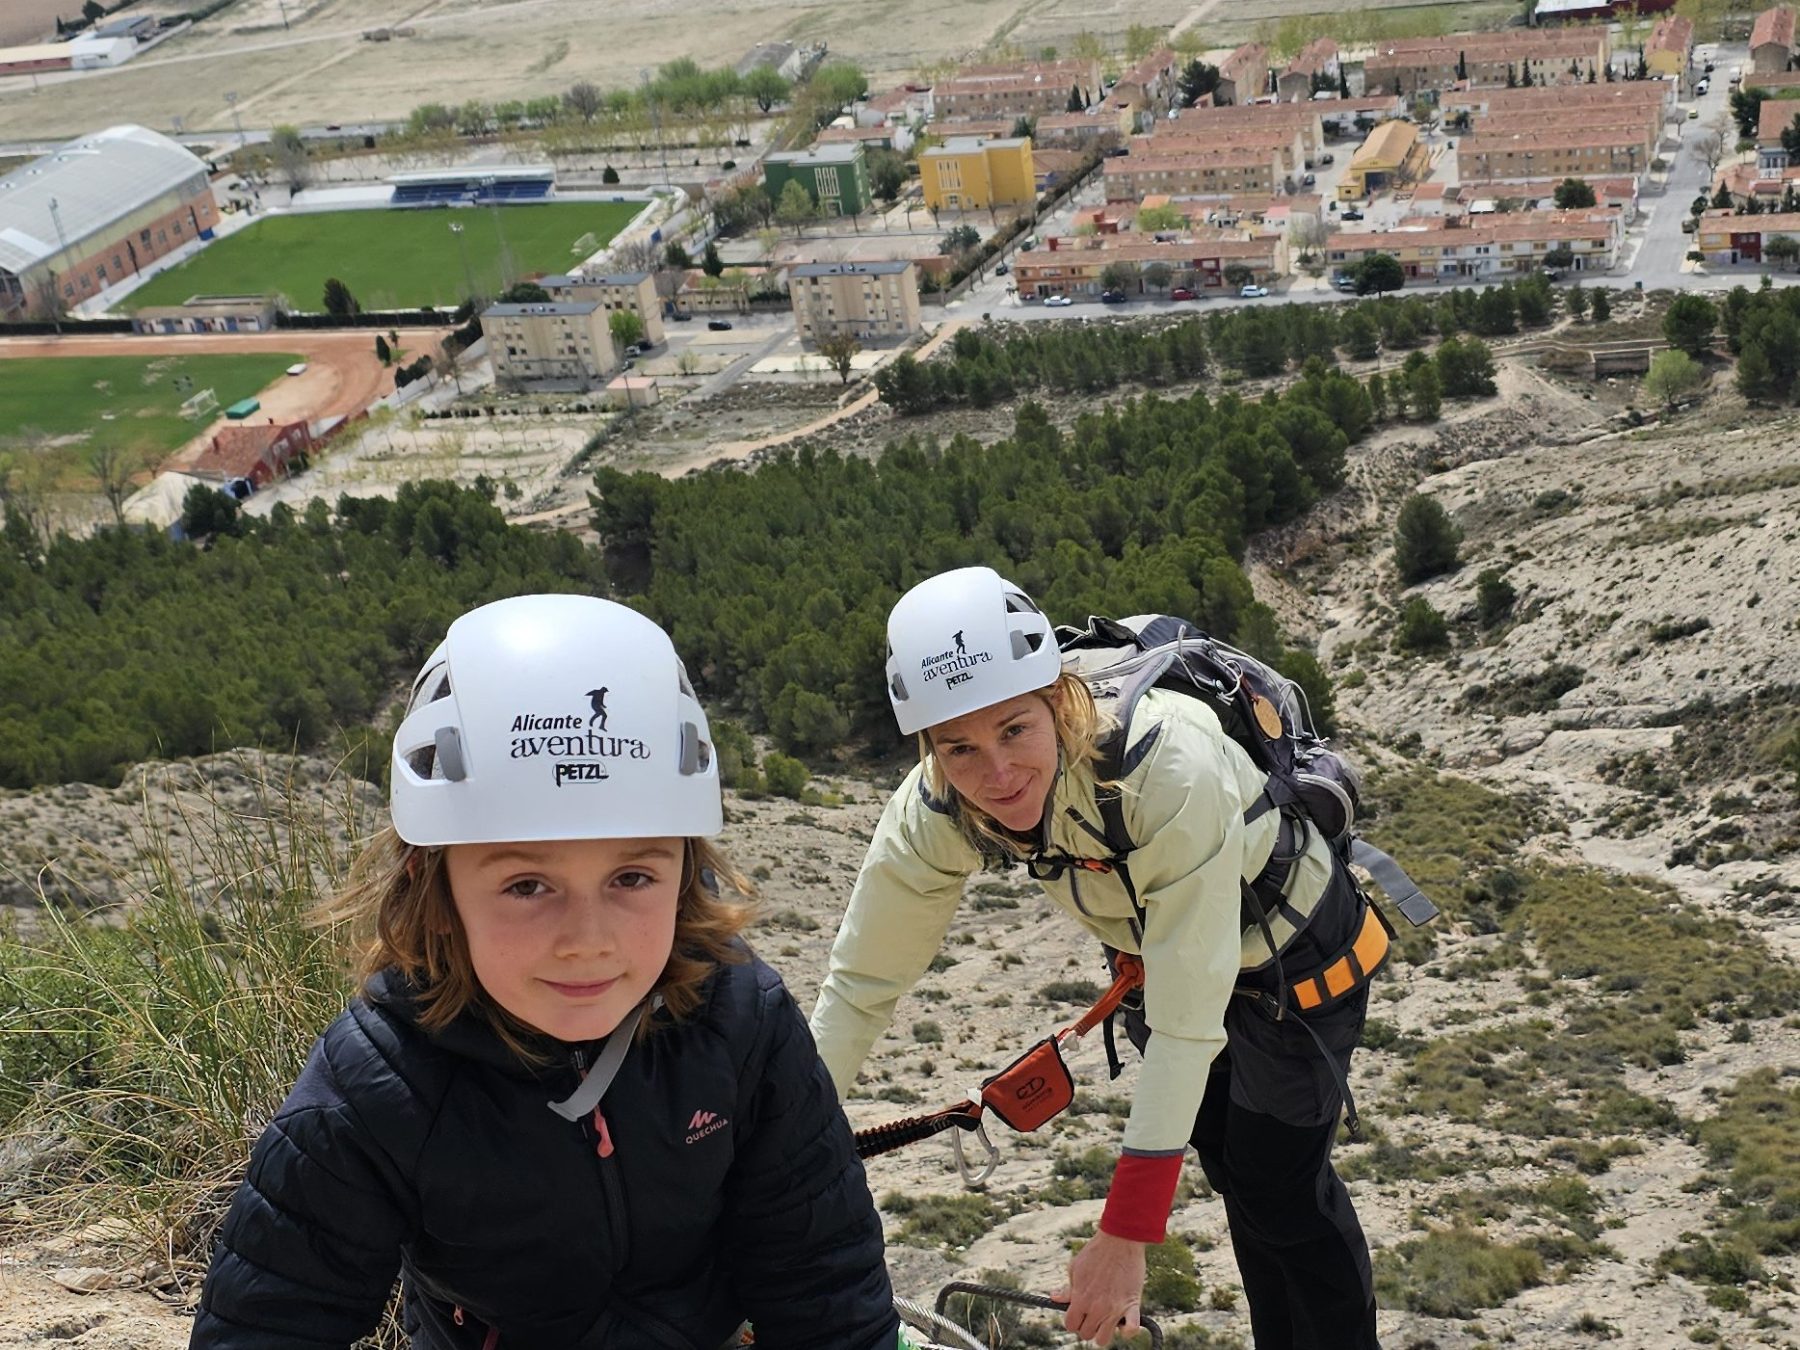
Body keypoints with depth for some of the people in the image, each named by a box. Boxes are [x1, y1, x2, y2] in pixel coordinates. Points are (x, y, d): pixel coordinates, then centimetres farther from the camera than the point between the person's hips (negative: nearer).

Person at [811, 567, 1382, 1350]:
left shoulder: (1170, 766, -43)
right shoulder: (937, 810, -27)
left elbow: (1187, 1020, -39)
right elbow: (861, 981, -17)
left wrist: (1123, 1237, -36)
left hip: (1297, 949, -5)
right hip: (1159, 946, 5)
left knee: (1284, 1192, 0)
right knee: (1233, 1173, 17)